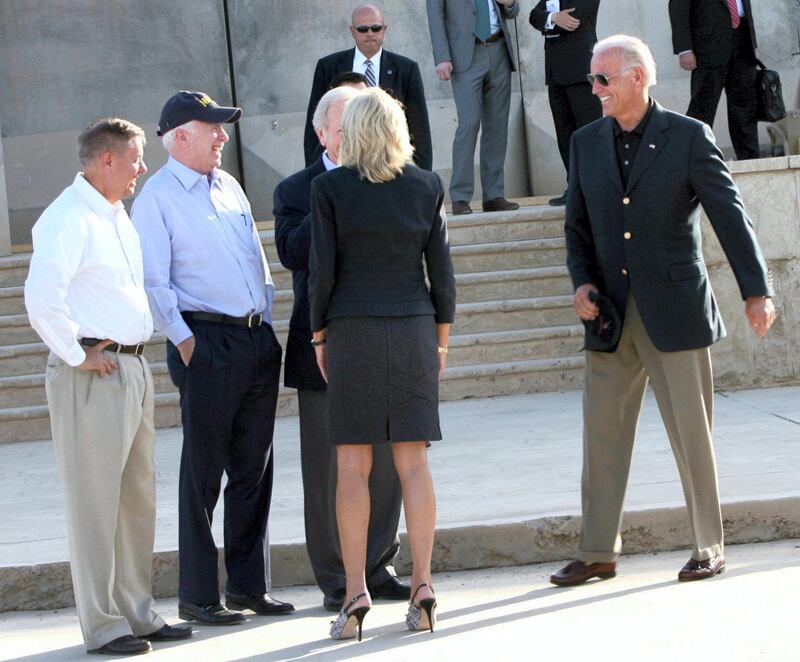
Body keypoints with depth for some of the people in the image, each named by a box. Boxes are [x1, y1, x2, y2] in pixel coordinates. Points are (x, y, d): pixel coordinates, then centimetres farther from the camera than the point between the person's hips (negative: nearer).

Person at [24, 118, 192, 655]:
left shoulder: (118, 216, 17)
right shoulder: (67, 218, -13)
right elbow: (41, 298, -25)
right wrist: (78, 356, -18)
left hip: (134, 368, 10)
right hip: (92, 375, -10)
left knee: (138, 495, 14)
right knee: (95, 499, -4)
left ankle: (138, 613, 23)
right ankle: (103, 626, 0)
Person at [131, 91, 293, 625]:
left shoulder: (229, 186, 16)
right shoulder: (157, 197, -5)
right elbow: (154, 284, -10)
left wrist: (267, 325, 13)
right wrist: (185, 342, -14)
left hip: (257, 340, 7)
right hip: (207, 344, -7)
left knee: (254, 468, 10)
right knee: (203, 474, -2)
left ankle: (249, 585, 18)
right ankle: (198, 595, 5)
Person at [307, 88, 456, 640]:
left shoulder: (329, 187, -5)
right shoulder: (426, 186, 2)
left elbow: (322, 270, -5)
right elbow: (442, 270, 4)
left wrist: (320, 335, 6)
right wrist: (441, 339, 12)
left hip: (352, 330, -2)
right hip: (413, 329, 2)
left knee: (353, 465, 1)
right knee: (413, 461, 5)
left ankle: (356, 592, -2)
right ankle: (422, 584, 2)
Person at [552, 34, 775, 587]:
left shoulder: (689, 137, -5)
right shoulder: (586, 143, 9)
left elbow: (730, 215, -7)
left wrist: (756, 291, -14)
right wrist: (582, 281, -1)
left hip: (675, 308, -4)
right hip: (612, 313, 4)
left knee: (692, 433, 2)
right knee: (602, 432, 6)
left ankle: (709, 548, 13)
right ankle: (598, 552, 15)